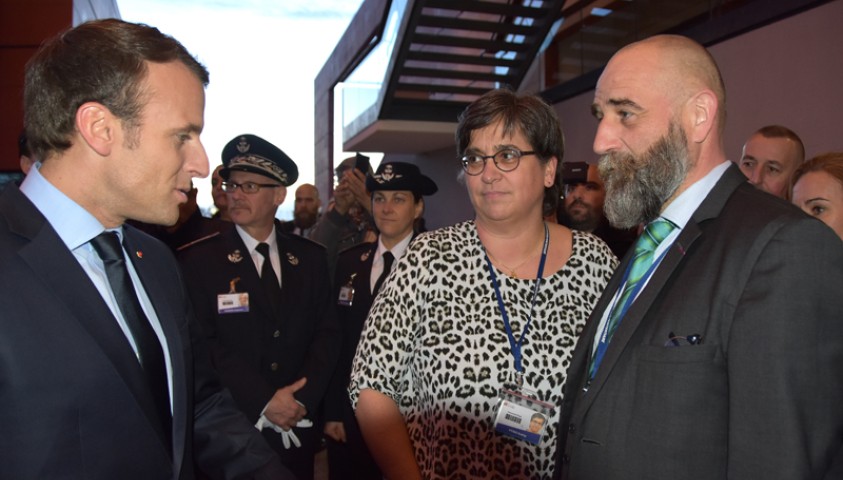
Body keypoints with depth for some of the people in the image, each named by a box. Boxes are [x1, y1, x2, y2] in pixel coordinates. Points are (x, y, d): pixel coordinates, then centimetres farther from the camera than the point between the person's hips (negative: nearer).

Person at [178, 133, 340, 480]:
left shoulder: (311, 259, 3)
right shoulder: (199, 260, -7)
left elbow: (327, 333, 0)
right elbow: (203, 345, -13)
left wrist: (302, 398, -12)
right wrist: (264, 402, -17)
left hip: (298, 428, 3)